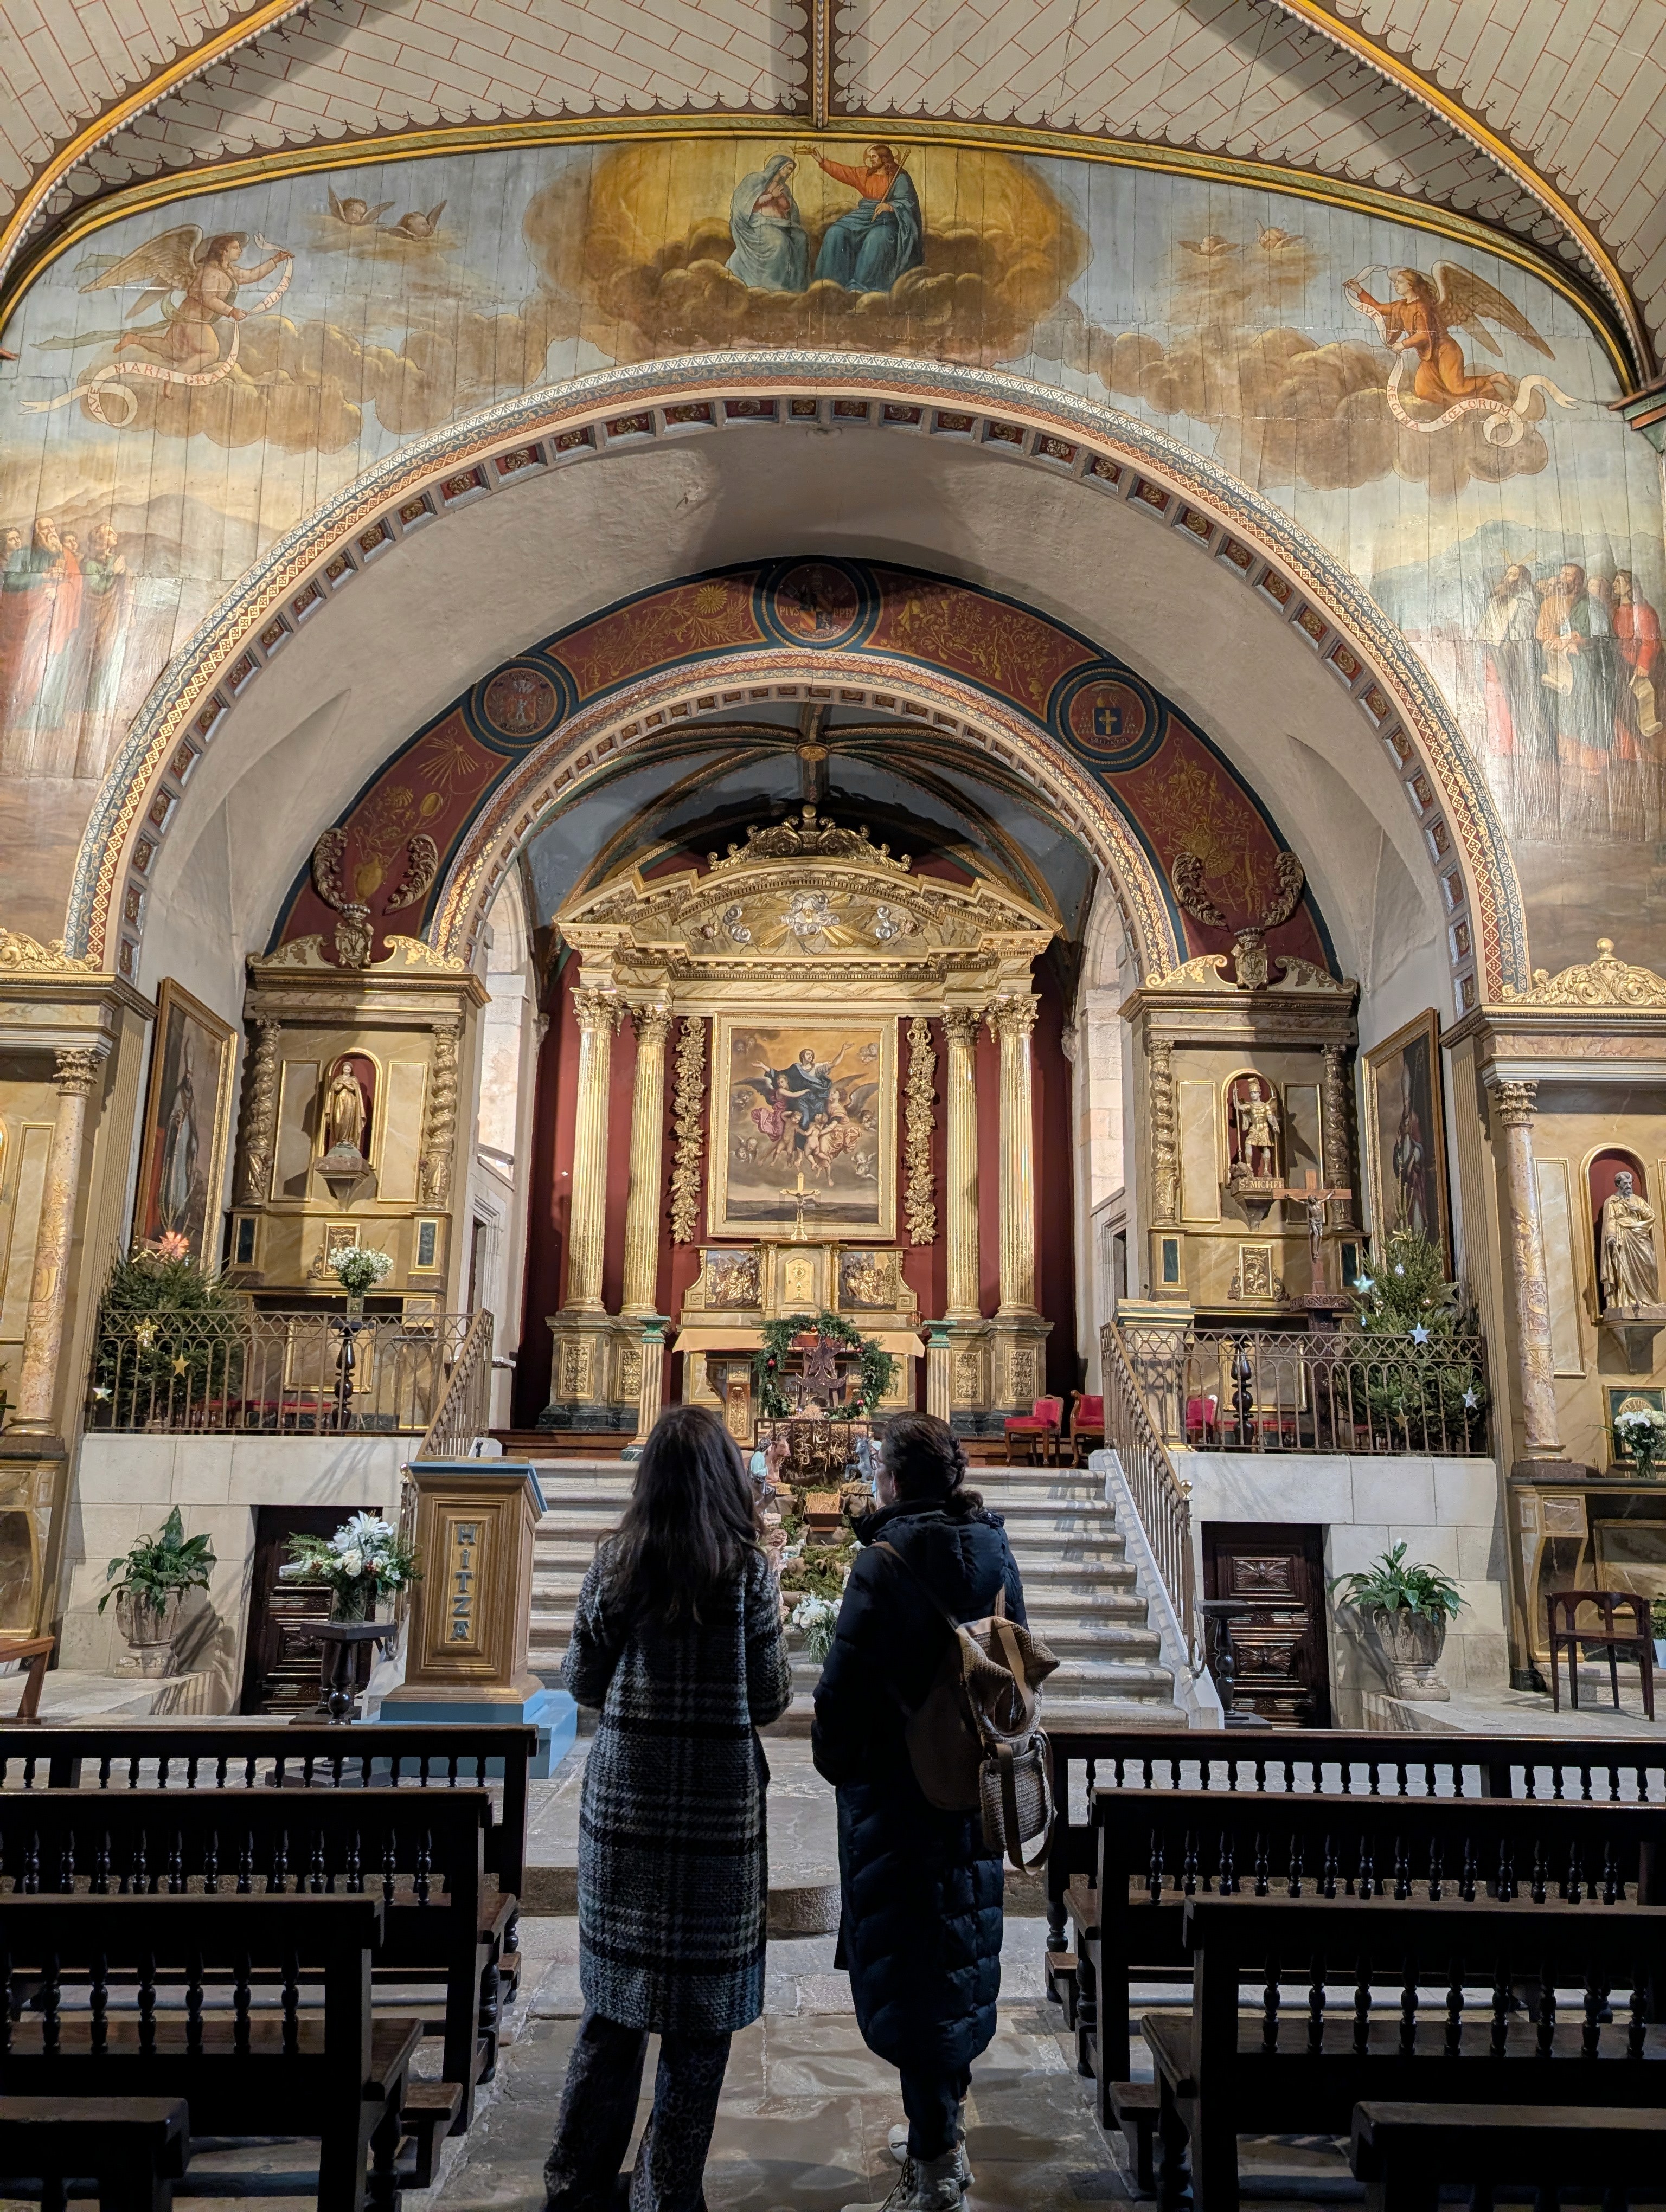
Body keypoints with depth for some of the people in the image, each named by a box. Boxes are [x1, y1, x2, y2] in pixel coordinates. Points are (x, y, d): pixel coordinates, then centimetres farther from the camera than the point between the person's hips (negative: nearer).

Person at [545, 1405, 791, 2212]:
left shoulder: (615, 1561, -5)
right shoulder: (747, 1569, -12)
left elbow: (581, 1681, 3)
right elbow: (772, 1698, -6)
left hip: (622, 1804, 3)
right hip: (717, 1811, -3)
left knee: (612, 2003, 18)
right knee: (699, 2019, 13)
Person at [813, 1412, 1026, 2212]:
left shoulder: (887, 1560, -21)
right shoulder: (995, 1554, 0)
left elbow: (846, 1679, -19)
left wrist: (833, 1759, -3)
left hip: (898, 1784, -7)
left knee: (905, 1963, 5)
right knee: (957, 1942, 20)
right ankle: (945, 2126, 38)